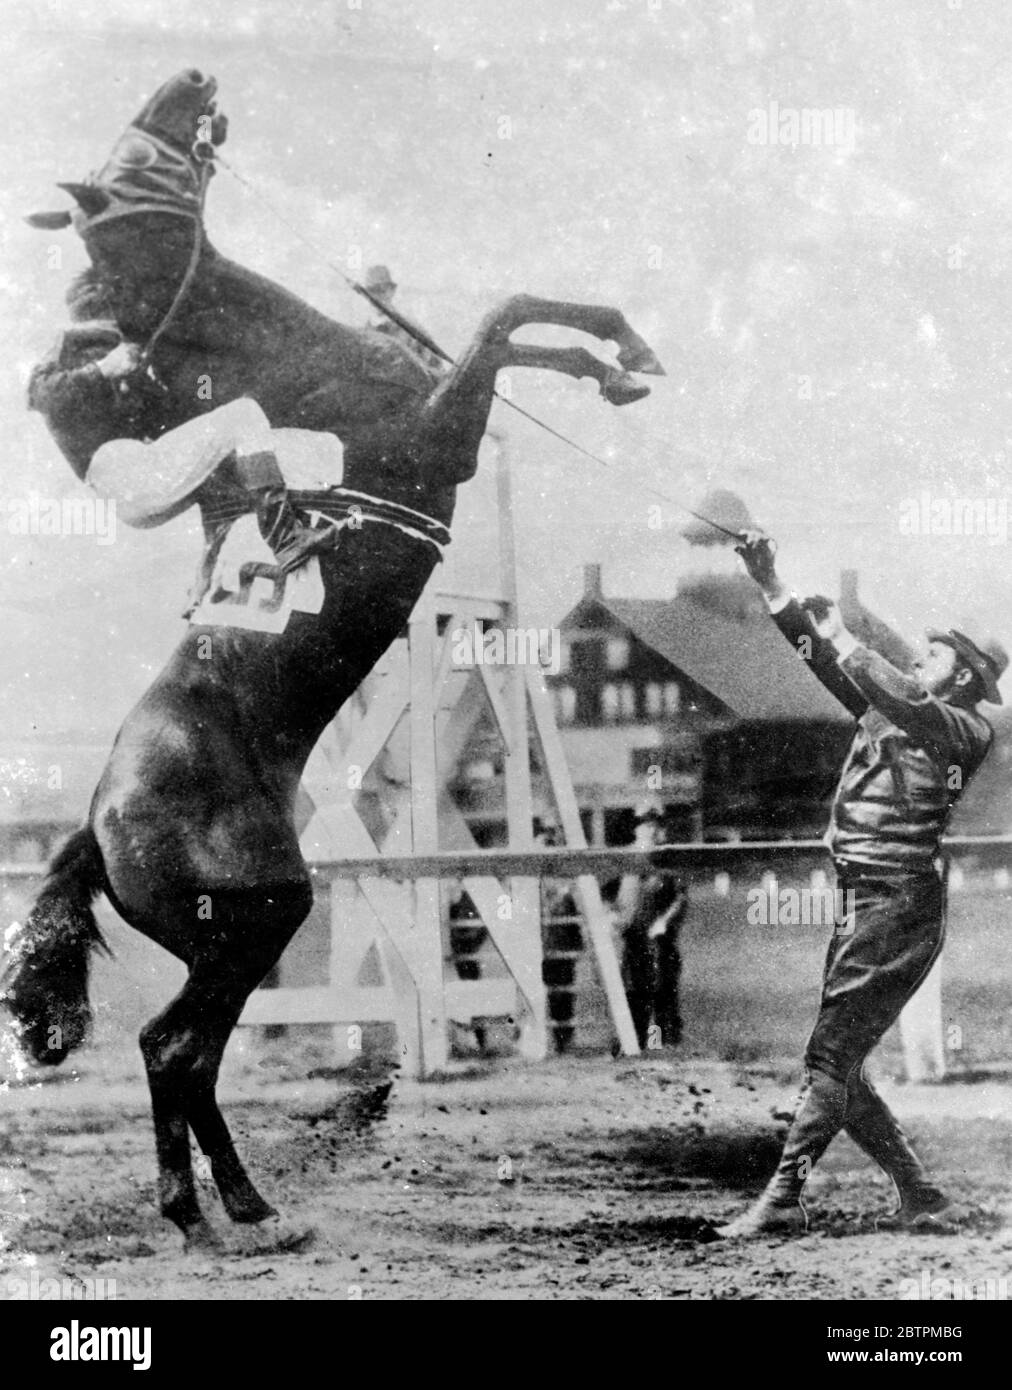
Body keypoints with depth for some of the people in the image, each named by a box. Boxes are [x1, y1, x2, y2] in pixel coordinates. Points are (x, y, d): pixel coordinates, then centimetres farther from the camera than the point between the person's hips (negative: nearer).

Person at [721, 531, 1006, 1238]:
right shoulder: (887, 708, 18)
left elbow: (907, 701, -22)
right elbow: (824, 660, 17)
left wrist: (842, 636, -11)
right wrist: (769, 582, 9)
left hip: (901, 903, -8)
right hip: (860, 899, 8)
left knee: (831, 1054, -12)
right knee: (840, 1065, 7)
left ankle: (783, 1199, -13)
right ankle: (921, 1195, 14)